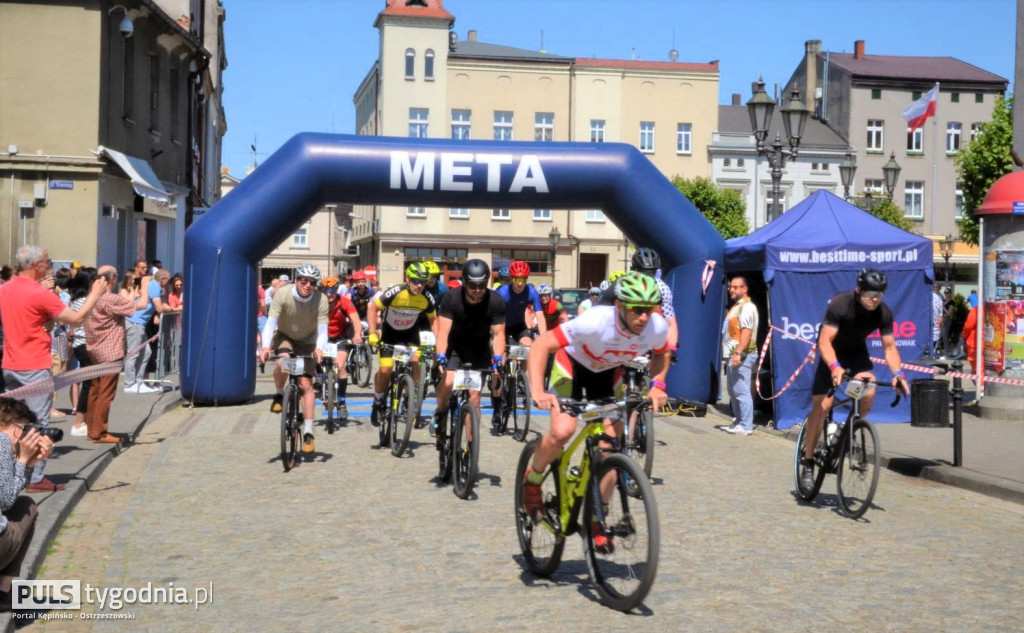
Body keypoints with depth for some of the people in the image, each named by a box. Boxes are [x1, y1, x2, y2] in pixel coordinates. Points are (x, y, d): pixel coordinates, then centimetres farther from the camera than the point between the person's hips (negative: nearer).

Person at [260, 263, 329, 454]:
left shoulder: (321, 300, -24)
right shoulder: (282, 294, -26)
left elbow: (322, 329, -28)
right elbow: (271, 322, -31)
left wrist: (319, 348, -49)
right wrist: (266, 346, -47)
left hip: (307, 341, 1)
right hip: (284, 336, -1)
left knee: (306, 384, -7)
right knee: (281, 363, -34)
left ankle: (308, 432, 1)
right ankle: (279, 395, -4)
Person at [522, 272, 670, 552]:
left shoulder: (657, 327, -25)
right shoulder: (596, 321, -39)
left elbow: (661, 355, 2)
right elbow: (541, 346, -35)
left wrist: (657, 384, -14)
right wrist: (537, 391, -47)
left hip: (606, 372, 4)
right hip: (571, 363, -4)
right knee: (563, 431, -27)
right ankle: (532, 481, 3)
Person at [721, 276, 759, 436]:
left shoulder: (747, 307, -12)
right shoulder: (736, 307, 20)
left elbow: (747, 332, -23)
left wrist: (738, 352, -31)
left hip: (741, 356, -11)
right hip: (732, 355, 11)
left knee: (741, 391, -11)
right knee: (733, 391, 15)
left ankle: (746, 426, -10)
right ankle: (738, 421, 23)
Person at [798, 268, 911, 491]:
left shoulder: (883, 313, -17)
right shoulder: (840, 305, -30)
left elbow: (889, 347, -11)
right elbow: (825, 341, -34)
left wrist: (897, 373, -27)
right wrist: (835, 368, -50)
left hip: (857, 352, 4)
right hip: (831, 353, -4)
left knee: (869, 392, -23)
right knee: (821, 405, -12)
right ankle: (807, 463, -2)